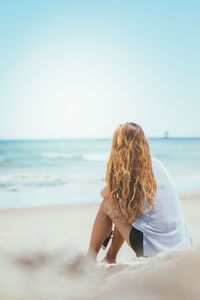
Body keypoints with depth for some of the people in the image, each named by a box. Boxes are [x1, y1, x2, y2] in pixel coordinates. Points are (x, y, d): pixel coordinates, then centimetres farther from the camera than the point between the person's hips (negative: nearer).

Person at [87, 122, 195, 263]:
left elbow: (104, 193, 11)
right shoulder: (158, 165, 2)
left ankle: (91, 255, 23)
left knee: (107, 204, 9)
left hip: (154, 250, -6)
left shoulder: (125, 174, -12)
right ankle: (110, 257, 37)